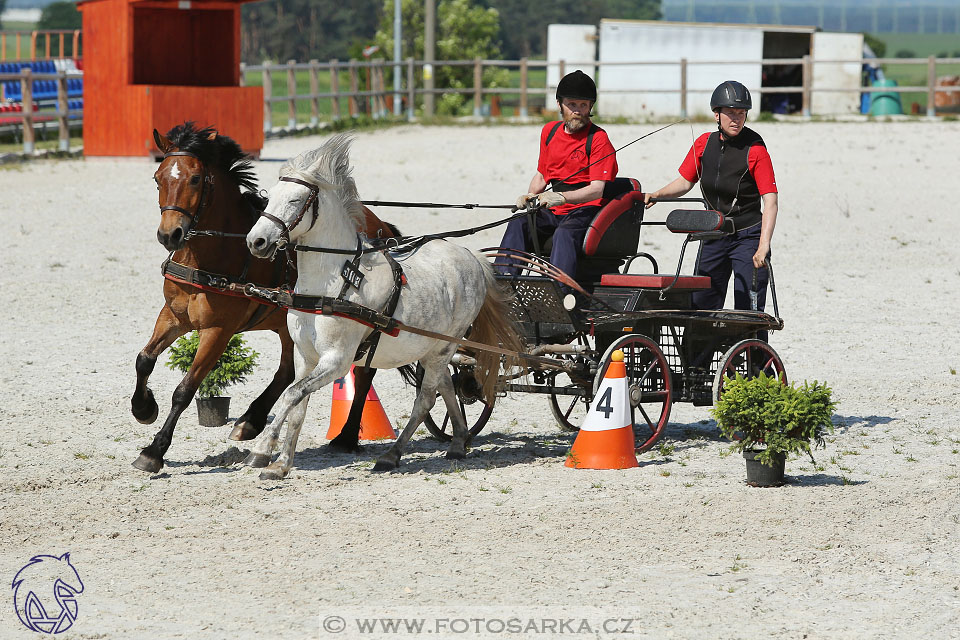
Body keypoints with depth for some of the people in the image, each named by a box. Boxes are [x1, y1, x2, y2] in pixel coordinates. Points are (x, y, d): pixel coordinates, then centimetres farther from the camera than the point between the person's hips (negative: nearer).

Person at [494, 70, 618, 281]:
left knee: (564, 233, -36)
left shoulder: (598, 139, -6)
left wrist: (561, 197, -31)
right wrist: (530, 196, 3)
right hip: (554, 211, 6)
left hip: (585, 210, -6)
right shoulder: (550, 131, 15)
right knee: (518, 223, -21)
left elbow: (597, 190, -16)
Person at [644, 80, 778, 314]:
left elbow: (770, 201, -20)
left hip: (748, 236, -5)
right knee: (702, 305, 9)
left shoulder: (754, 149, -14)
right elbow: (685, 182, 14)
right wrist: (656, 195, -6)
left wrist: (763, 245, -30)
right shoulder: (704, 143, 2)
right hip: (713, 235, 5)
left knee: (747, 309, -11)